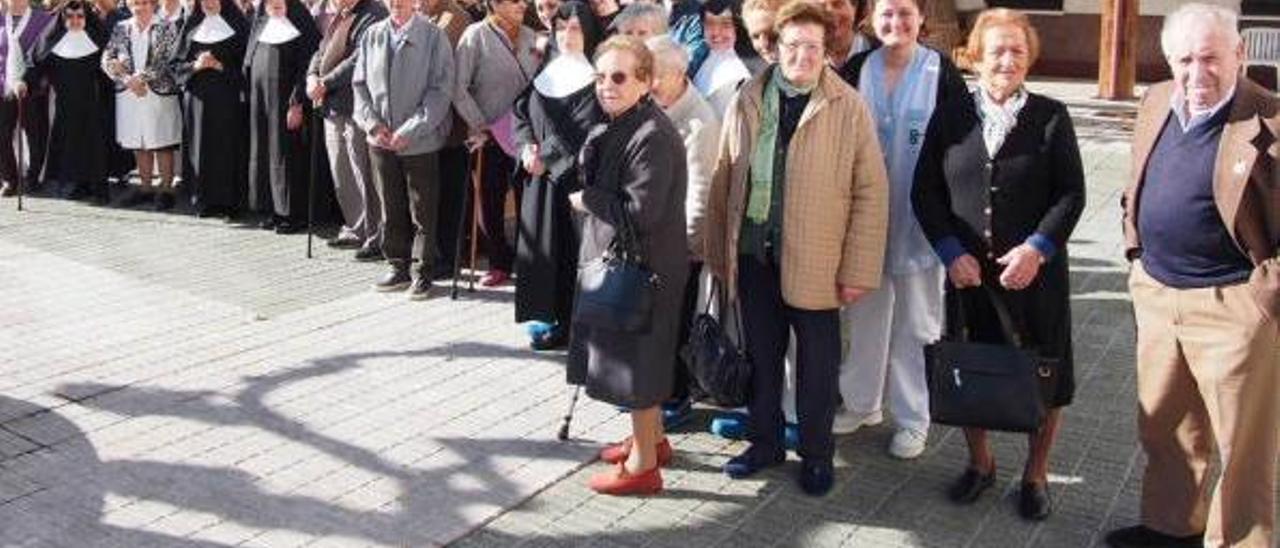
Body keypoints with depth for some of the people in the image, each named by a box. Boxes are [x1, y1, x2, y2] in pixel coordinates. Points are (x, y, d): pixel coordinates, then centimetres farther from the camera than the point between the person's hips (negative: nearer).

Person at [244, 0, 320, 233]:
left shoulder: (300, 23, -7)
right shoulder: (261, 24, 13)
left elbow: (307, 66, -12)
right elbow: (249, 62, 18)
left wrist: (297, 103, -18)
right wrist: (250, 95, 8)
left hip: (285, 99, -6)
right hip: (260, 98, 7)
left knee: (287, 154, -4)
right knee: (264, 152, 7)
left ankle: (294, 214, 3)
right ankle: (274, 210, 15)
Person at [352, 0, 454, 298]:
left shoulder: (434, 36, -7)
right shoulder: (372, 35, 5)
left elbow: (441, 89, -10)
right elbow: (360, 84, 10)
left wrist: (410, 131, -14)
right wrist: (372, 123, -4)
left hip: (420, 141, -4)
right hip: (380, 139, 4)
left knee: (422, 210, 3)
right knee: (391, 208, 13)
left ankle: (423, 272, 13)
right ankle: (398, 267, 25)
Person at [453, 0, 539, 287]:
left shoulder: (529, 36, 7)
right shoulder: (476, 35, -6)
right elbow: (458, 88, -10)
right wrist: (480, 127, -9)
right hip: (490, 136, -3)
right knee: (489, 202, 5)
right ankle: (500, 263, 20)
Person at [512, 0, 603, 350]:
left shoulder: (596, 77, -7)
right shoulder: (547, 72, 14)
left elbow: (586, 127, -15)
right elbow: (521, 111, 14)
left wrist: (547, 156, -13)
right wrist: (527, 147, -5)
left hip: (576, 175, -7)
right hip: (541, 176, 7)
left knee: (568, 248, -4)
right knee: (541, 245, 8)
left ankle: (566, 324, 4)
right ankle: (549, 316, 18)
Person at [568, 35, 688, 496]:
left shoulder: (652, 136, -22)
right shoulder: (618, 126, 9)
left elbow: (640, 210, -25)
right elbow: (593, 176, 11)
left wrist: (587, 199, -13)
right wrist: (592, 145, -5)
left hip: (643, 264, -10)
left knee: (635, 360, 1)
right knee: (637, 358, 21)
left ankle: (643, 464, 14)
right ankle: (652, 438, 38)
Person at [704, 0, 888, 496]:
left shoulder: (848, 109, -7)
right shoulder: (747, 102, 3)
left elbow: (871, 192, -7)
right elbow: (723, 180, 7)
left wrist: (858, 270, -10)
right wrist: (718, 250, 5)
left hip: (815, 261, -3)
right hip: (753, 252, 3)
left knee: (816, 366, 10)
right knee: (761, 355, 16)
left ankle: (816, 454, 28)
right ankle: (765, 442, 34)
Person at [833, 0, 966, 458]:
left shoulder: (941, 72, -6)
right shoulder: (855, 71, 3)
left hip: (920, 219, -3)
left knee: (915, 325, 7)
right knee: (864, 315, 15)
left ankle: (913, 420, 19)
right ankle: (861, 401, 32)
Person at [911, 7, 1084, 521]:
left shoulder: (1051, 116, -1)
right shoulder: (949, 117, 4)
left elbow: (1071, 193, -3)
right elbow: (925, 191, 3)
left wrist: (1036, 249, -15)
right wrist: (952, 251, -9)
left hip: (1035, 270, -1)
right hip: (966, 270, 2)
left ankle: (1035, 474, 28)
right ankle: (980, 462, 34)